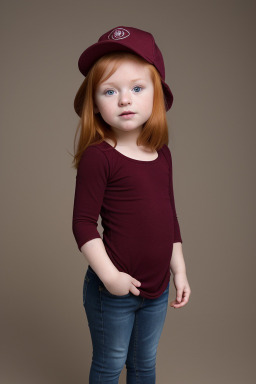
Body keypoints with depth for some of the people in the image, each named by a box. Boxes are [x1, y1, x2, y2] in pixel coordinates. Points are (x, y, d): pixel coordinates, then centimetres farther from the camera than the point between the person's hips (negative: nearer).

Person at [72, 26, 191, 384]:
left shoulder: (162, 154, 2)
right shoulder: (97, 157, -18)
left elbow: (169, 217, 9)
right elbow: (84, 223, -17)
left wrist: (179, 271, 11)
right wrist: (109, 275, -20)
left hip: (157, 289, 6)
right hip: (113, 291, -5)